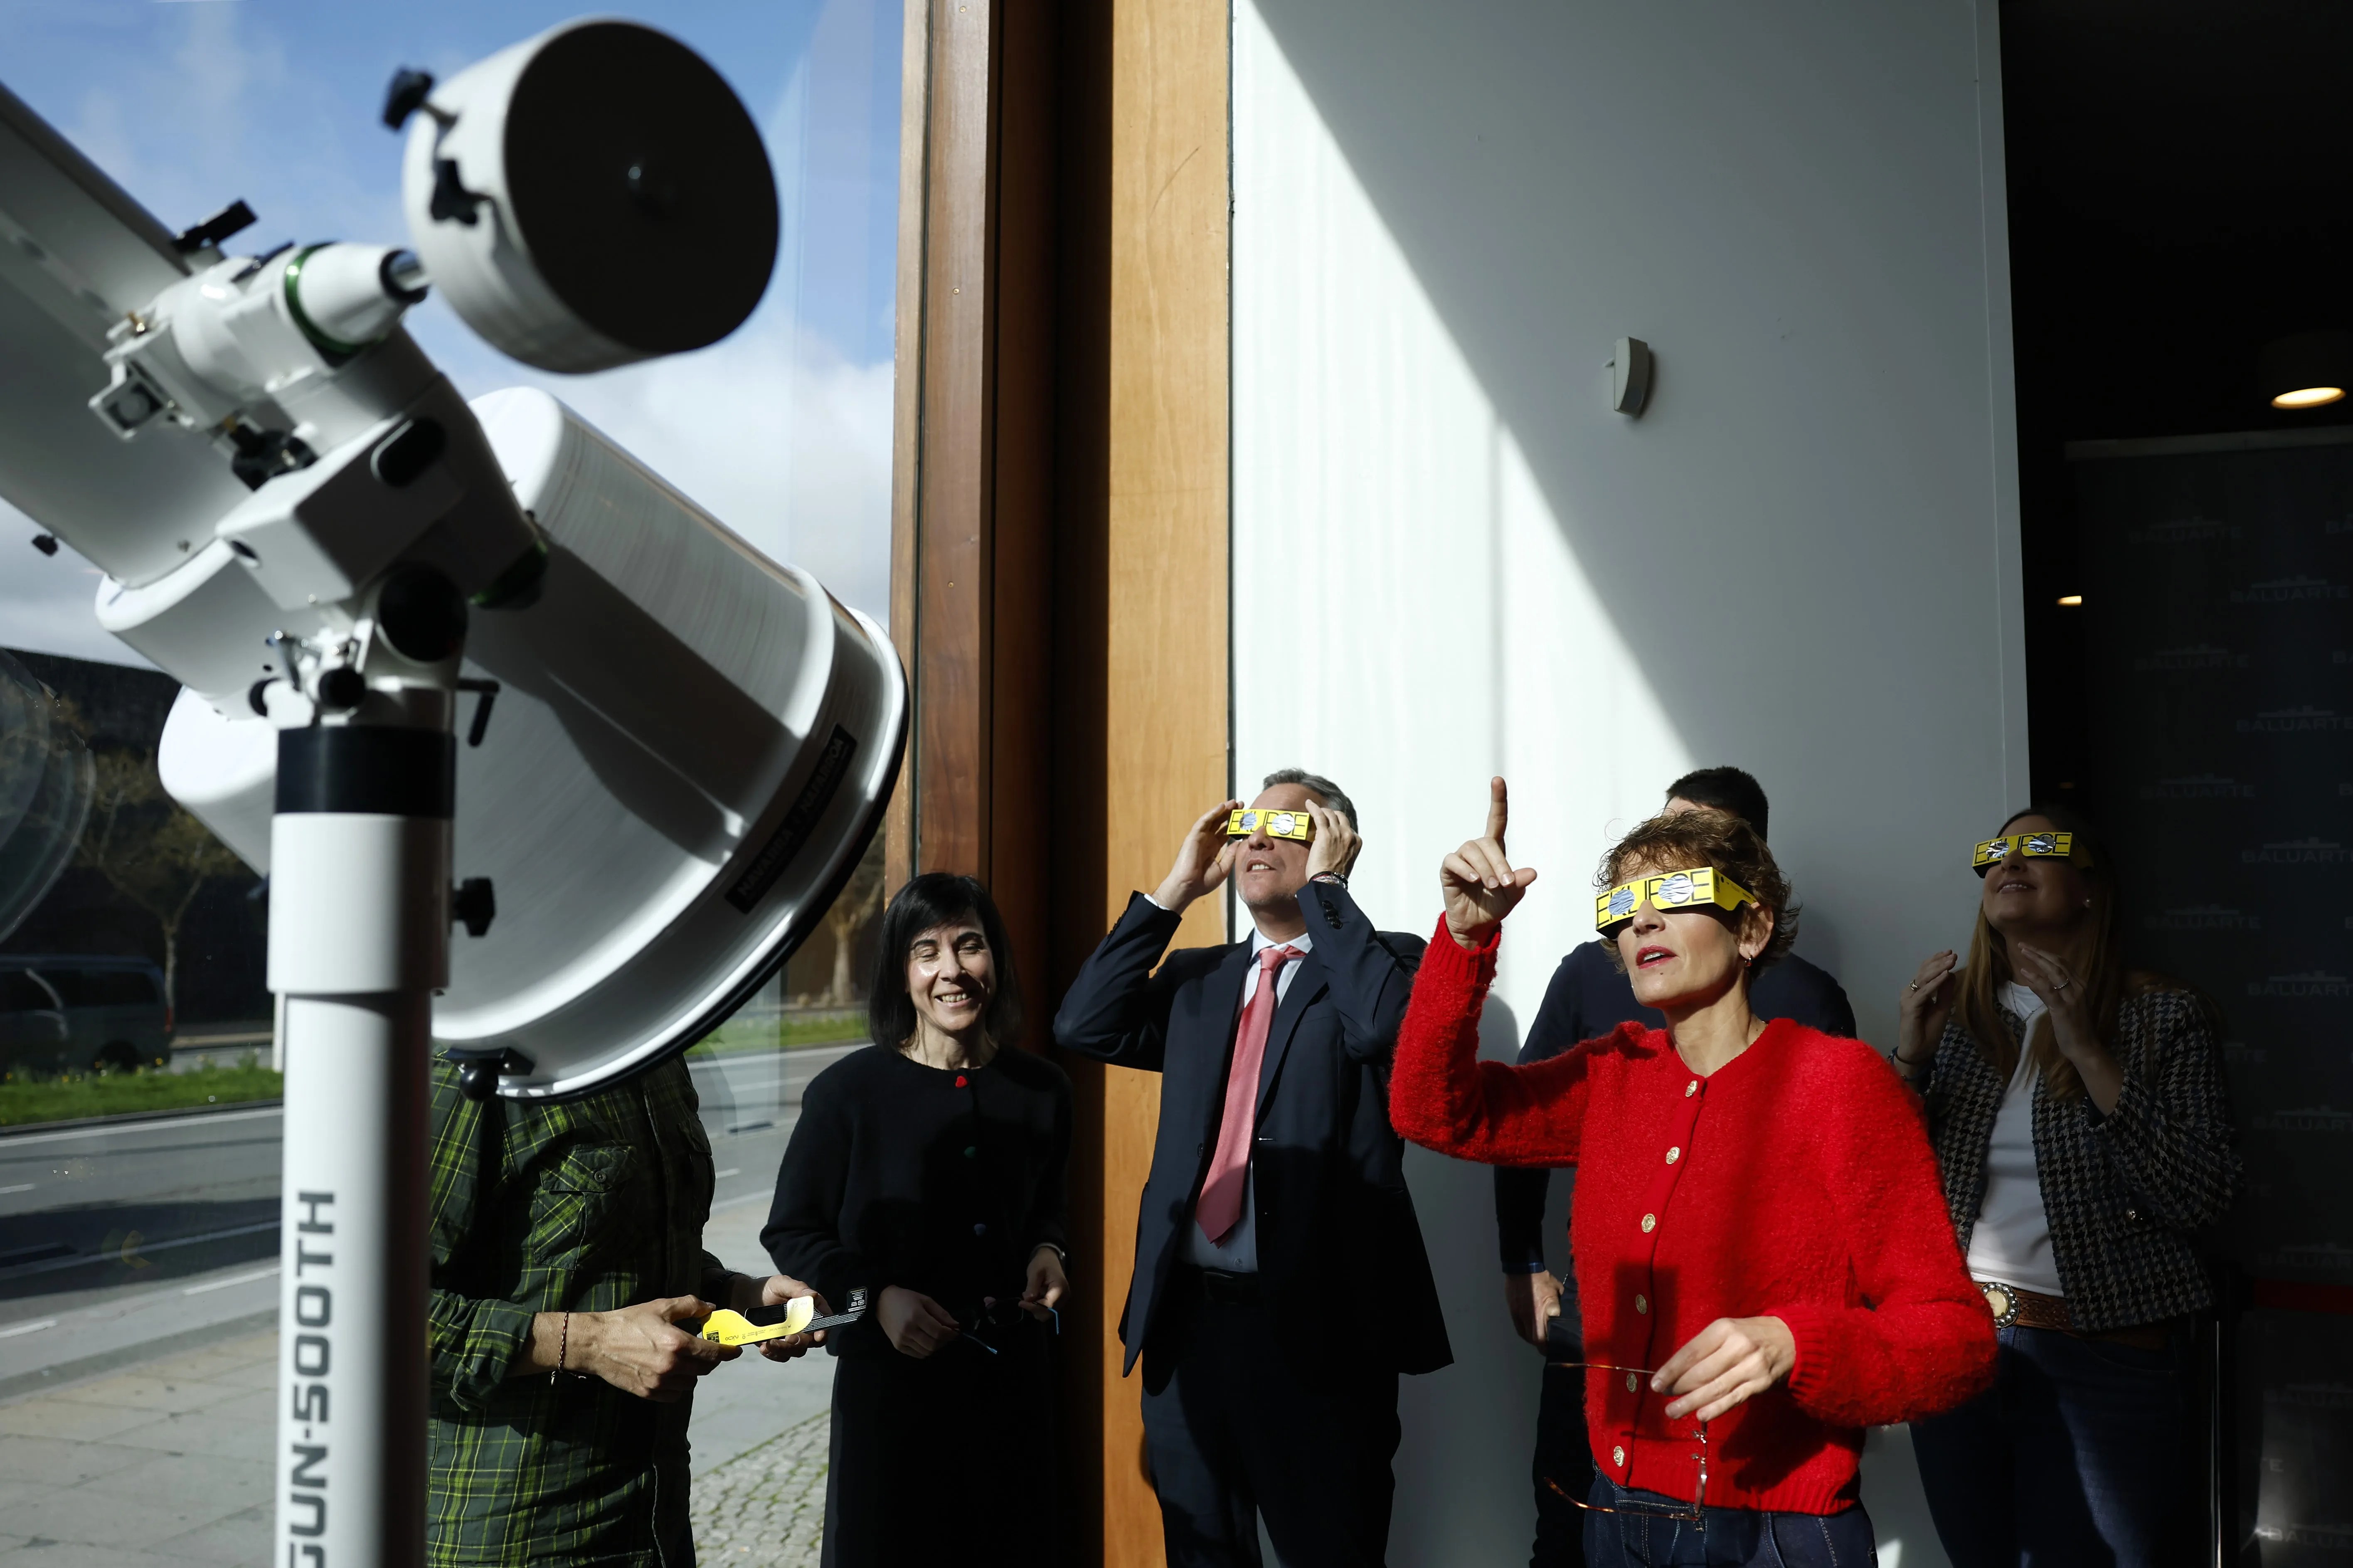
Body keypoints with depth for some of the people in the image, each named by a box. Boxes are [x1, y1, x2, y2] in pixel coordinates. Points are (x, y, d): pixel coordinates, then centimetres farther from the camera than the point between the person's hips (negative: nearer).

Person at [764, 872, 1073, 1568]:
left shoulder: (1041, 1089, -1)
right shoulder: (848, 1092, -12)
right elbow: (791, 1233, -5)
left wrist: (1048, 1250, -4)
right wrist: (875, 1297, -18)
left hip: (1013, 1373, 3)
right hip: (889, 1377, -3)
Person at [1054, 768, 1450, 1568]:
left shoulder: (1383, 960, -1)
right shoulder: (1195, 976, 14)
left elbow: (1383, 1026, -23)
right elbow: (1084, 1027, 2)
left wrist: (1325, 886, -12)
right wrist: (1176, 888, 1)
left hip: (1314, 1323, -5)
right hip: (1188, 1320, 5)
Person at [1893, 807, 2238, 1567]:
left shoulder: (2164, 1014, -3)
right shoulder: (1953, 1009, 6)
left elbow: (2200, 1199, -13)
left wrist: (2090, 1056, -19)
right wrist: (1910, 1057, -9)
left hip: (2104, 1359, -3)